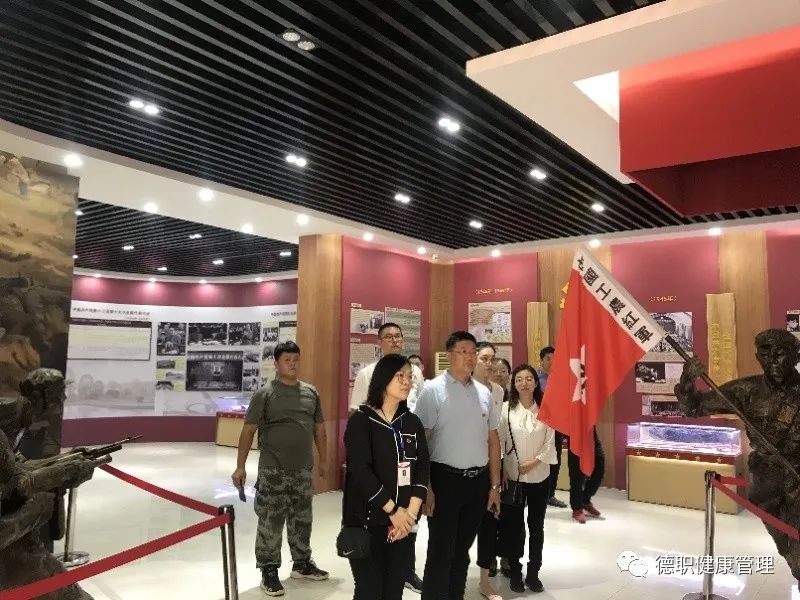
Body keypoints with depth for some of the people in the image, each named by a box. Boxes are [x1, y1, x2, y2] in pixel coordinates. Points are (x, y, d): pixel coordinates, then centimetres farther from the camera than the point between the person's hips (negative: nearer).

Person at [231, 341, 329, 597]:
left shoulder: (311, 392, 6)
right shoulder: (265, 393, -8)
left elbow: (319, 428, 14)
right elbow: (248, 431, -7)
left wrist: (323, 460, 15)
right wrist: (240, 467, -9)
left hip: (303, 470, 5)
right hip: (273, 471, -5)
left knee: (302, 519, 16)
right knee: (270, 522, 2)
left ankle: (302, 563, 33)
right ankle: (269, 572, 17)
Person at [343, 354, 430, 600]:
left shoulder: (413, 422, 8)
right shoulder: (361, 420, -7)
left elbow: (423, 467, 1)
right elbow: (360, 471, -15)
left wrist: (411, 512, -11)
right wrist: (393, 510, -14)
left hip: (404, 522, 4)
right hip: (367, 521, -4)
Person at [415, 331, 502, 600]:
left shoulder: (484, 393, 8)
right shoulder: (433, 390, -7)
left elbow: (493, 441, 13)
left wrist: (494, 486, 11)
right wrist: (425, 487, -14)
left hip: (479, 481, 5)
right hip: (445, 479, -5)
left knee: (462, 550, 17)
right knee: (440, 553, 2)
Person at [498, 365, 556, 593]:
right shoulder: (506, 408, -6)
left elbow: (550, 442, -2)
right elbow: (499, 441, -5)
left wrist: (535, 461, -13)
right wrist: (502, 472, -9)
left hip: (539, 476, 1)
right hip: (513, 476, -1)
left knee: (537, 526, 11)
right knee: (513, 525, 7)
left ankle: (533, 573, 25)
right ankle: (515, 572, 23)